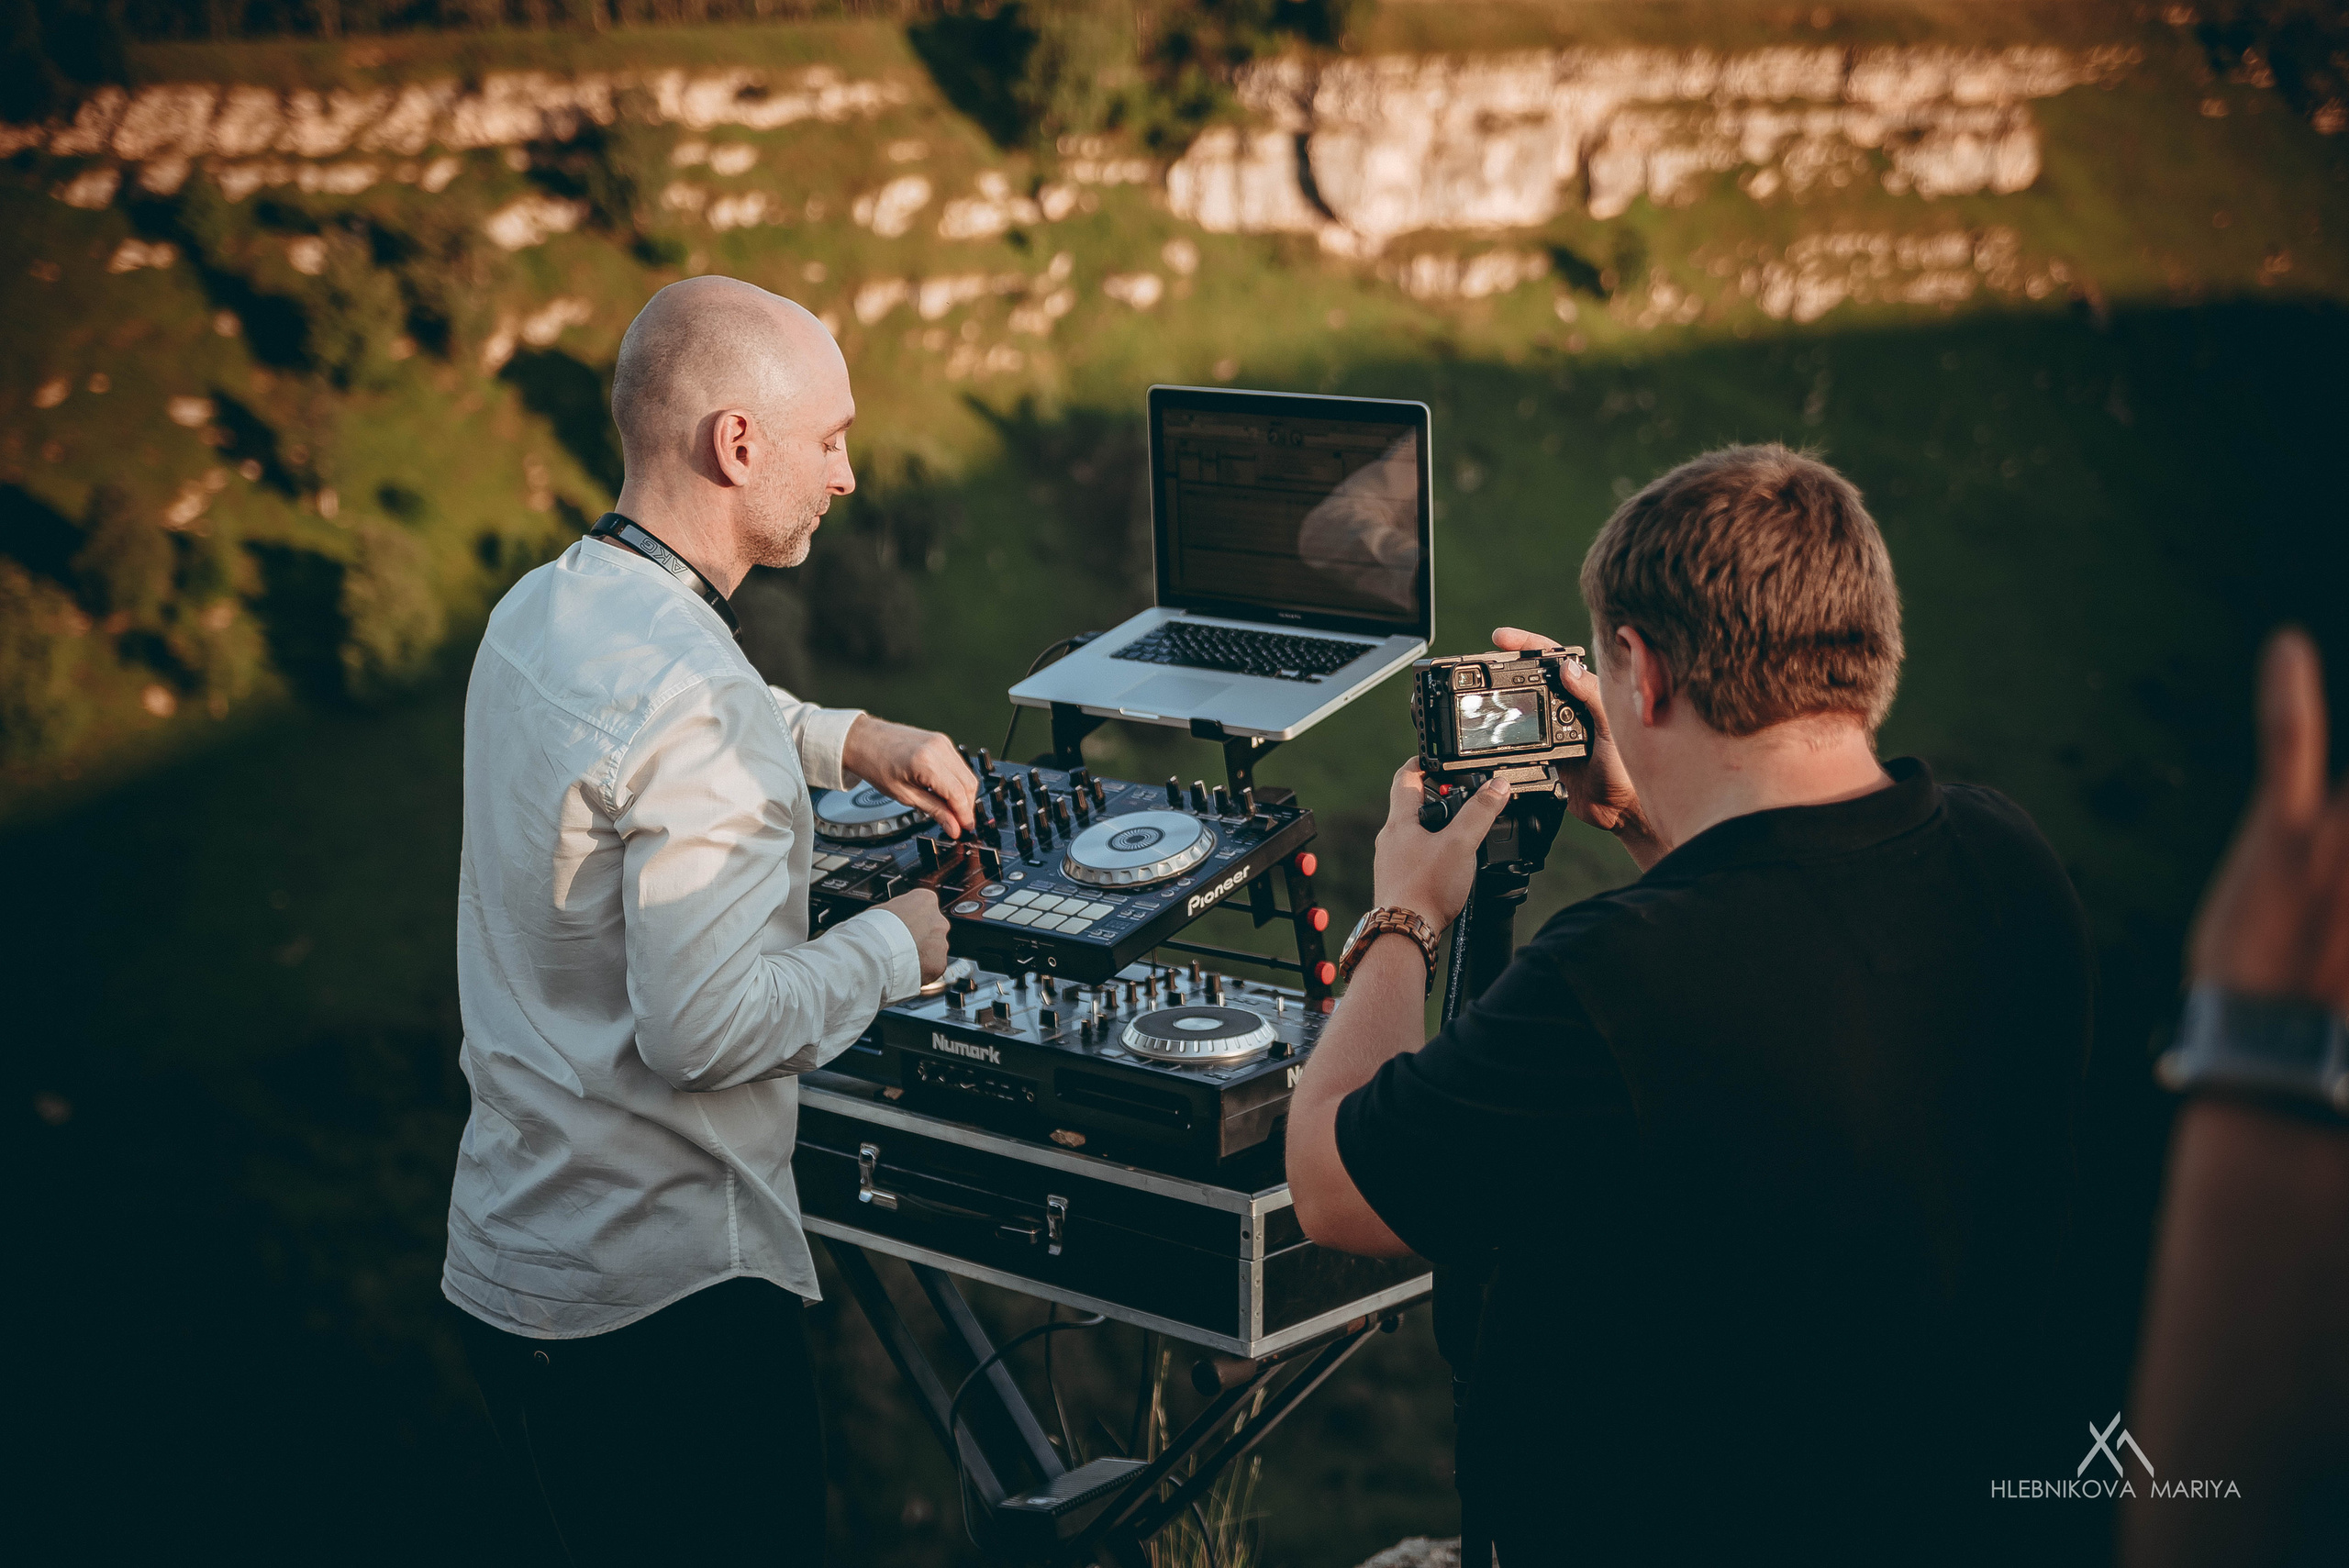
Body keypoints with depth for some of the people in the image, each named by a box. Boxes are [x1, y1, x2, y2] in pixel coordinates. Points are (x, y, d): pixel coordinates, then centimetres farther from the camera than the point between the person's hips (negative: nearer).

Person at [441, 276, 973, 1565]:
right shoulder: (696, 702, -25)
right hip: (658, 1292, -9)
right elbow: (711, 1029, -27)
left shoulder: (539, 610, 5)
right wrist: (891, 946, -11)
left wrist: (846, 738, 19)